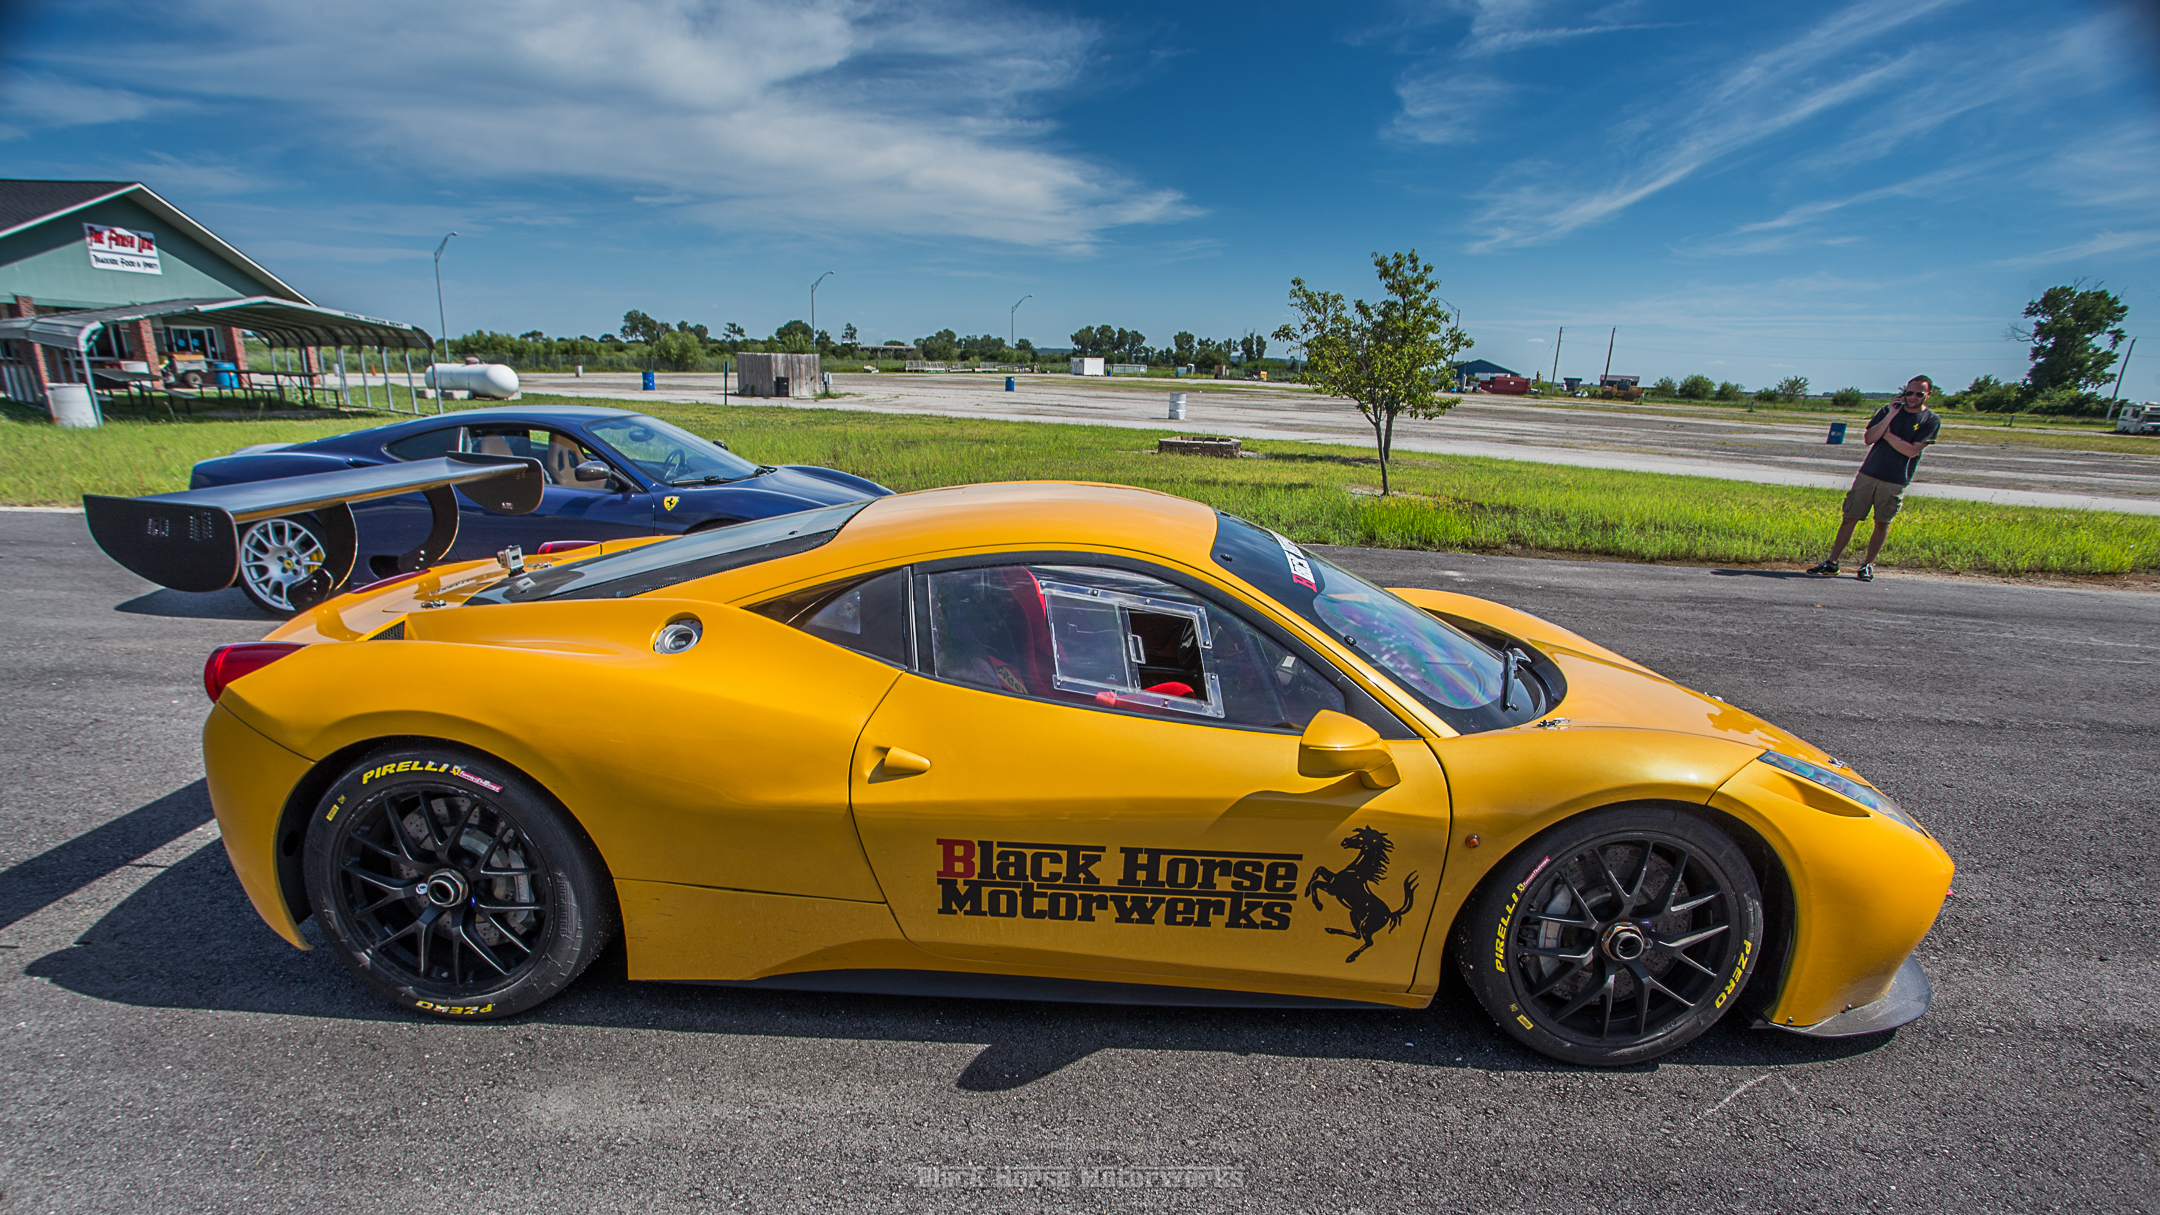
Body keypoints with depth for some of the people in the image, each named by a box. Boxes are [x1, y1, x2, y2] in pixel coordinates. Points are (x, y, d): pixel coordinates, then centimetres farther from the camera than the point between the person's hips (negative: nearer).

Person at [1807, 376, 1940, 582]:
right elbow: (1868, 439, -3)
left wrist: (1886, 433, -4)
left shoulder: (1931, 420, 0)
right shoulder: (1889, 410, 8)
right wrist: (1890, 416, -11)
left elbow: (1912, 450, -10)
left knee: (1882, 523, 3)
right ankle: (1832, 563, 4)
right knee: (1850, 518, 1)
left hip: (1895, 481, -2)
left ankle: (1867, 565, 13)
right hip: (1868, 473, 2)